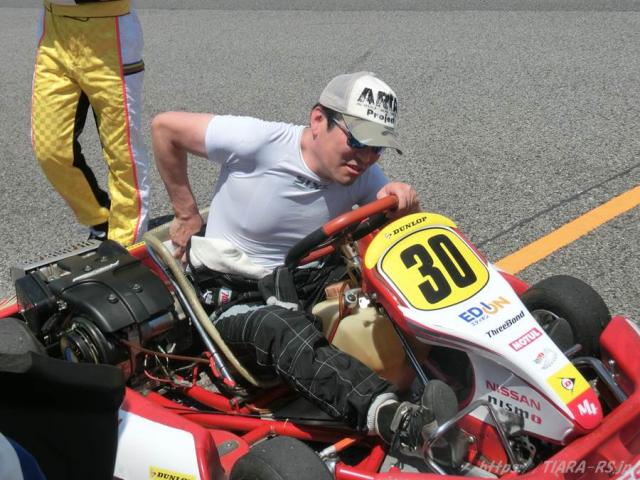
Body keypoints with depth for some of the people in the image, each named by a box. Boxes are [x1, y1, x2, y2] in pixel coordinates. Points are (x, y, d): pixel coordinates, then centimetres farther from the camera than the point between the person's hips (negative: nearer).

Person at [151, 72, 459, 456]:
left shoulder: (363, 176, -5)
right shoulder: (258, 142, -21)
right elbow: (165, 126, -10)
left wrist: (405, 202, -24)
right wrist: (187, 214, -4)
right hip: (229, 296, -6)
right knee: (283, 328, -40)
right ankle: (391, 415, -58)